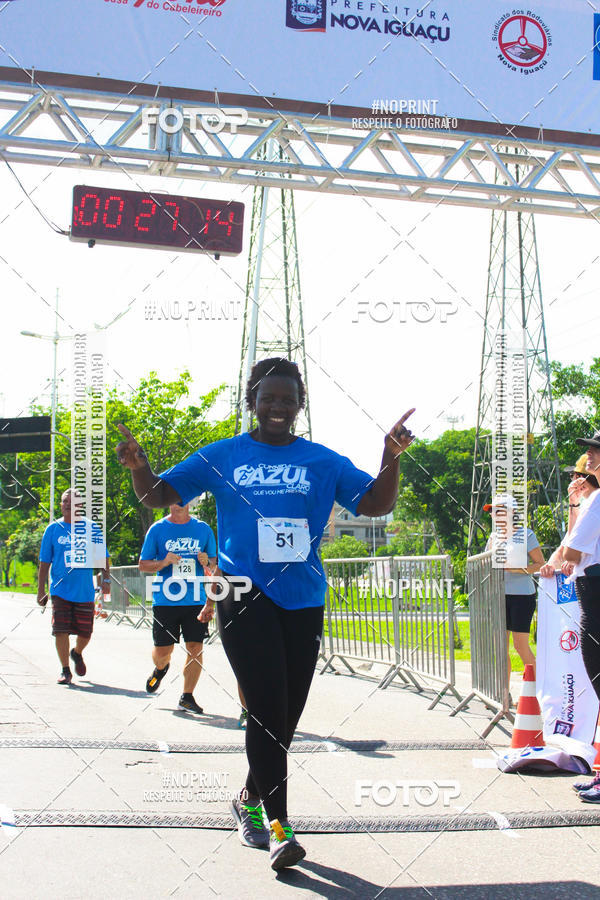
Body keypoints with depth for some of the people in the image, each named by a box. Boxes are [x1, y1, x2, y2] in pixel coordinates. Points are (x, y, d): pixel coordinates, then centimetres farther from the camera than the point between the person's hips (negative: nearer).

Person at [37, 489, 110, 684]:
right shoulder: (53, 529, 3)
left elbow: (103, 557, 10)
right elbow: (44, 563, 7)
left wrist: (106, 579, -4)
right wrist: (41, 591, 4)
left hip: (85, 592, 1)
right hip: (61, 591, -1)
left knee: (85, 633, 5)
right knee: (61, 631, -7)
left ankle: (77, 653, 38)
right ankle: (65, 670, 8)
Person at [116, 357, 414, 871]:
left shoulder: (323, 462, 9)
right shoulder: (222, 457, 6)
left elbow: (376, 505, 5)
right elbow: (159, 495, 8)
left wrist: (392, 456, -12)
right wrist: (138, 465, -13)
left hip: (303, 600, 3)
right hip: (245, 596, -3)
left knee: (286, 712, 10)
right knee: (267, 707, -14)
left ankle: (251, 798, 33)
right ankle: (279, 825, -9)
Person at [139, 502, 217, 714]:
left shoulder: (203, 529, 7)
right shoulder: (157, 529, 2)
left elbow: (215, 563, 15)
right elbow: (143, 565, 5)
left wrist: (207, 562, -8)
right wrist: (164, 562, -14)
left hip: (195, 600, 1)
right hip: (166, 600, -1)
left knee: (195, 647, -5)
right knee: (162, 651, 3)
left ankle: (187, 697, 7)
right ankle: (160, 669, 39)